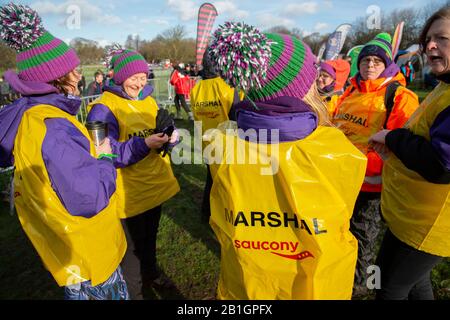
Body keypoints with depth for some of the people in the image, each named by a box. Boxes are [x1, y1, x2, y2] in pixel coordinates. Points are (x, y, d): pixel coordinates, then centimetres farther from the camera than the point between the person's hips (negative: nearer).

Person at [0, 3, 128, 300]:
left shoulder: (25, 116, -3)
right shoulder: (53, 128, -32)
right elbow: (90, 198, -34)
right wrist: (103, 158, -15)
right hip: (85, 248, -8)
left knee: (77, 291, 29)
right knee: (115, 294, 14)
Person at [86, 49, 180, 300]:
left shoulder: (148, 100, 6)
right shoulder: (103, 108, -16)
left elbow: (162, 130, 8)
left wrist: (169, 137, -16)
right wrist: (143, 144, -32)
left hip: (156, 184, 7)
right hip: (130, 192, -6)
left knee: (150, 235, 27)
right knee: (132, 245, 12)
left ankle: (150, 272, 53)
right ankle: (133, 291, 37)